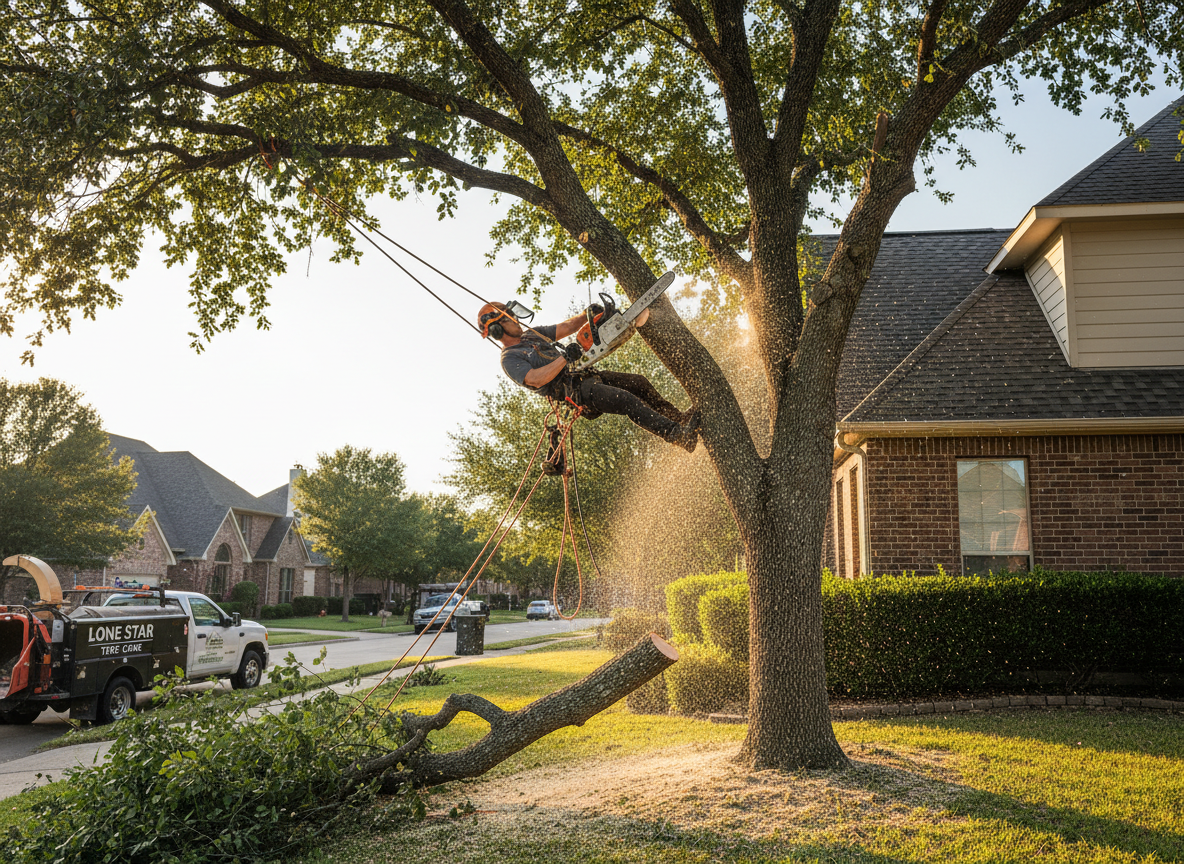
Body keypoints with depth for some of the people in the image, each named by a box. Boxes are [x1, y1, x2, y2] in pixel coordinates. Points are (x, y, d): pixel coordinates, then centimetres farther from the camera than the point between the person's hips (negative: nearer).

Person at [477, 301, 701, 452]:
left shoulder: (531, 335, 21)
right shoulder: (510, 359, -5)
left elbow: (566, 327, 20)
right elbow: (535, 380, -22)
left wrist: (588, 315, 2)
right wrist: (565, 358, -23)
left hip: (585, 376, 9)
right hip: (572, 390, -9)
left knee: (639, 383, -1)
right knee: (627, 401, -24)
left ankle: (679, 418, 8)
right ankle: (680, 436, -27)